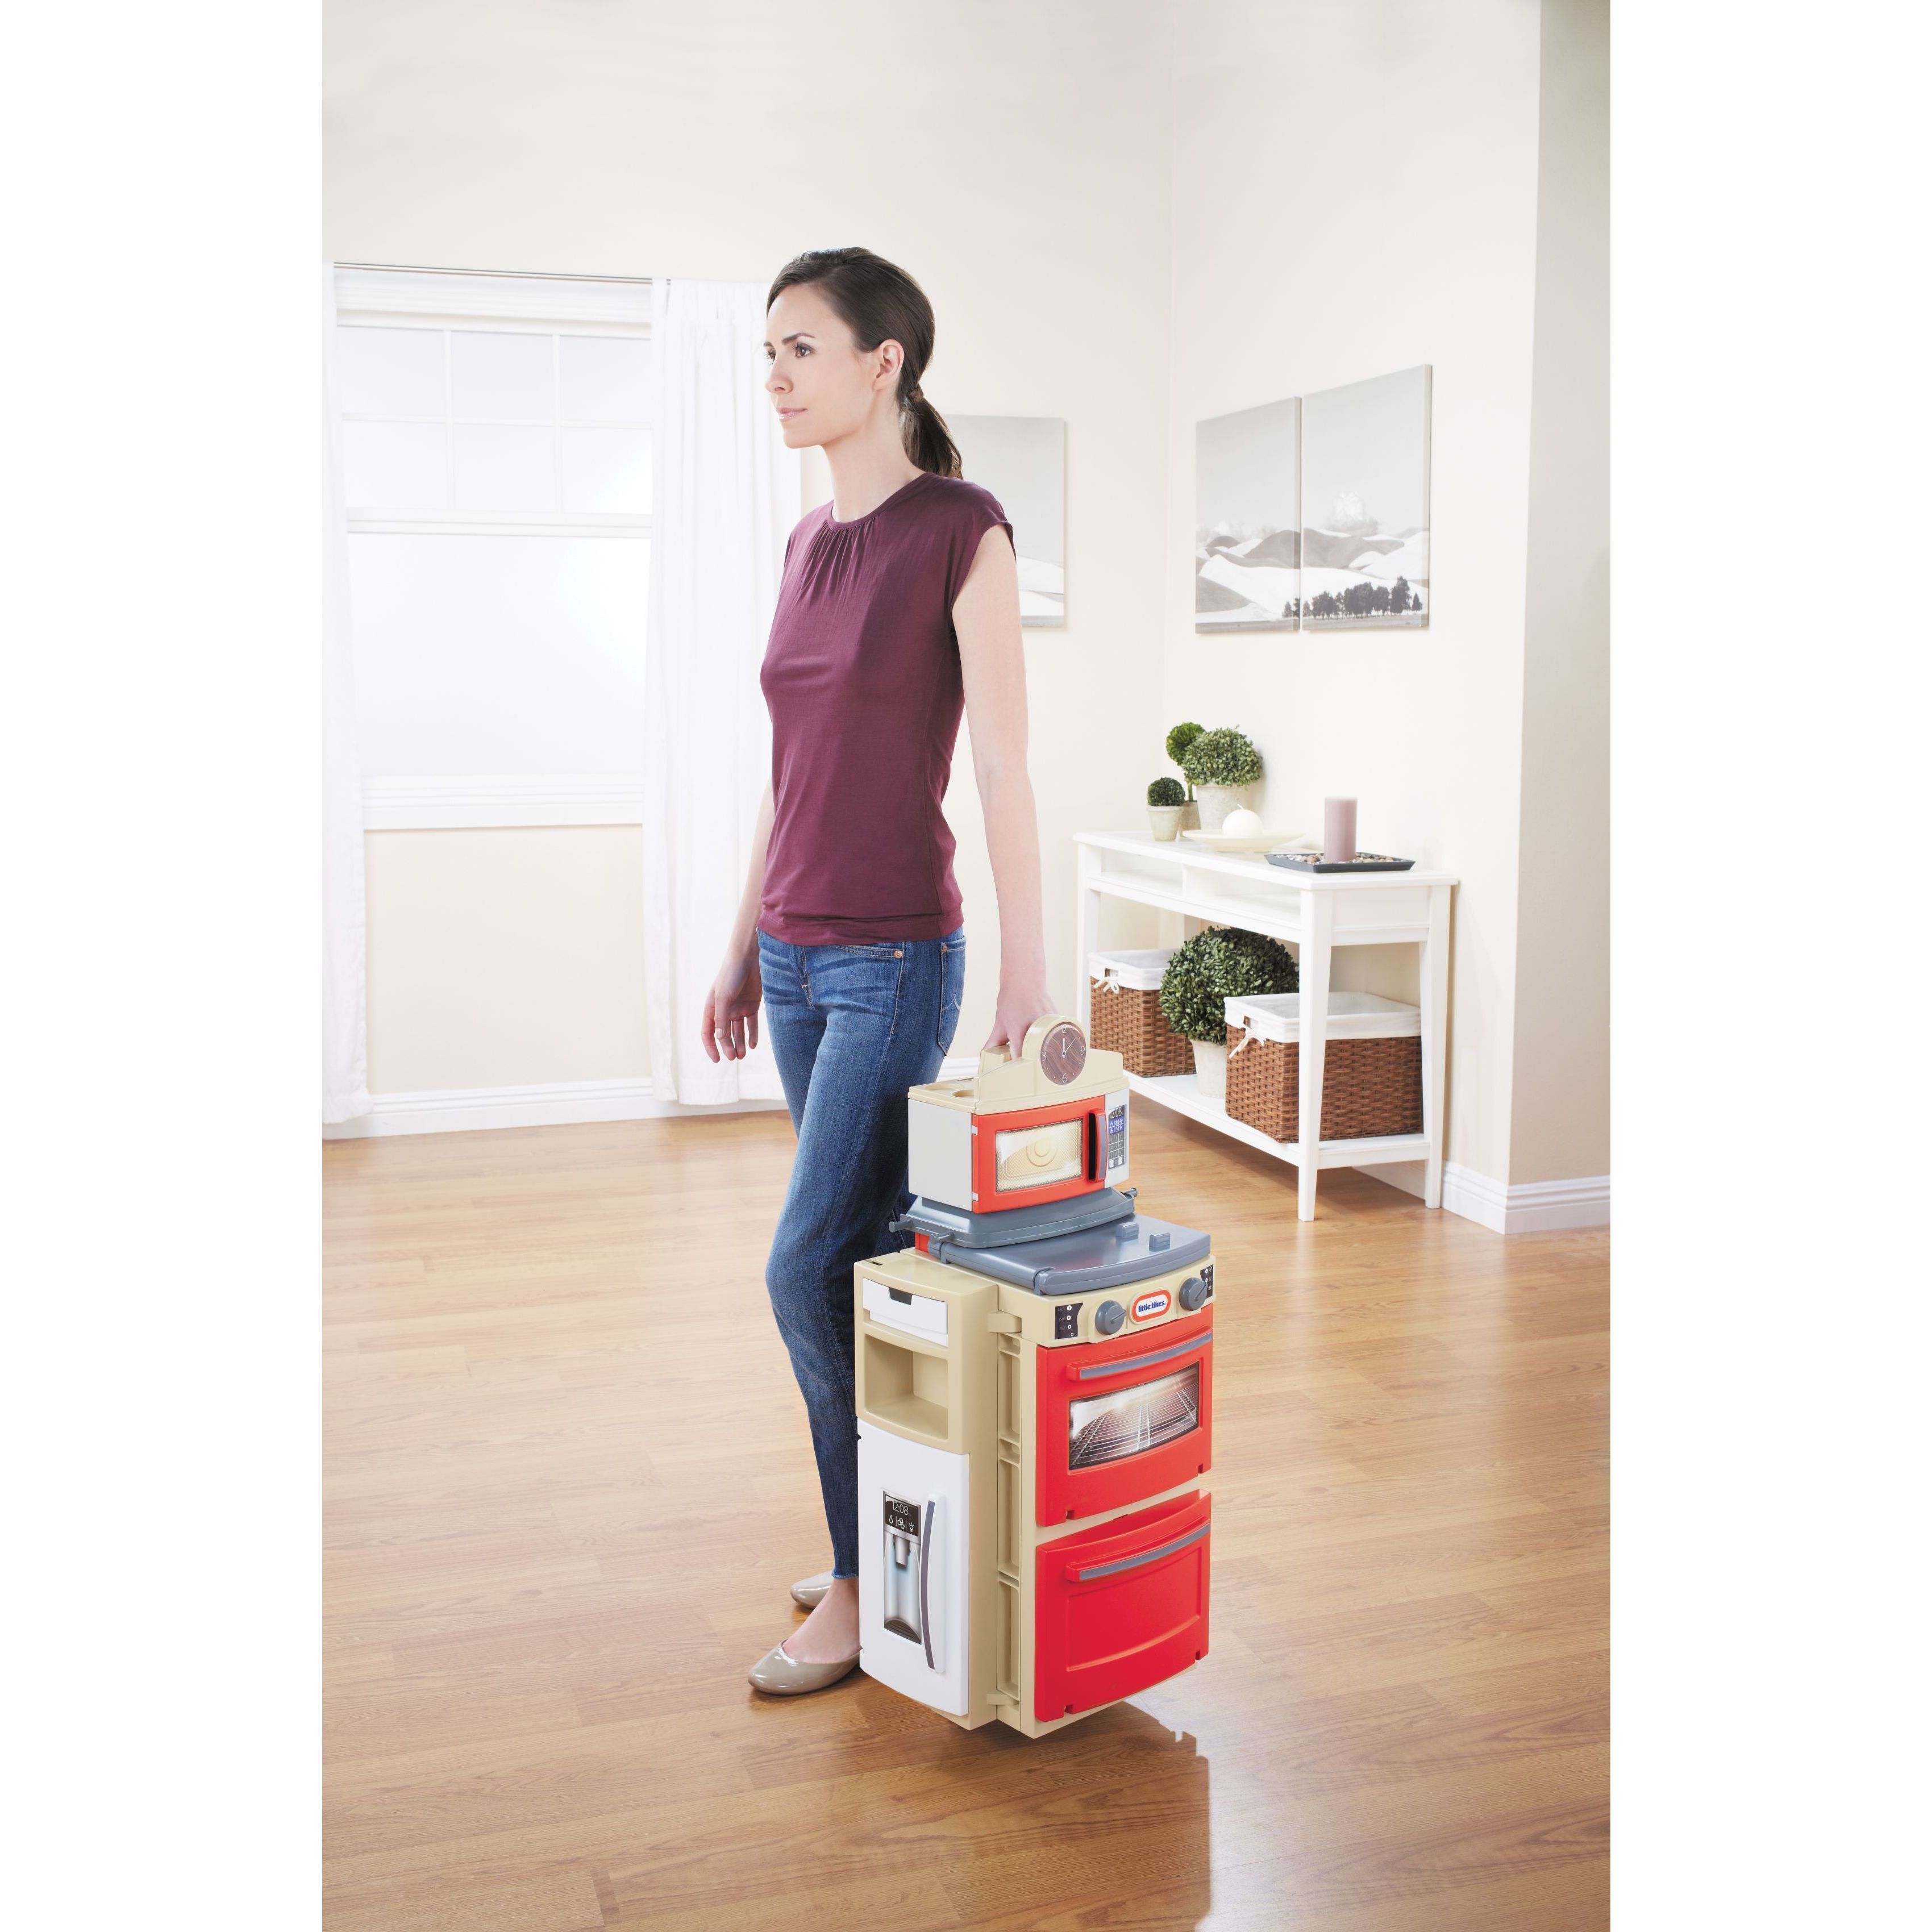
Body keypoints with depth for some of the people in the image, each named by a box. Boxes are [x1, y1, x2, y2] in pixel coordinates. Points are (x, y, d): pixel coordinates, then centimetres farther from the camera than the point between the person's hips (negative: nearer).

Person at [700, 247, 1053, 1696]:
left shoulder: (963, 531, -10)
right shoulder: (812, 542, 12)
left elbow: (1004, 766, -12)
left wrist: (1029, 970, -13)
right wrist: (744, 948, 17)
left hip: (895, 955, -7)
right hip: (797, 954, 8)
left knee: (812, 1267, -6)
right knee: (869, 1255, 15)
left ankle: (867, 1585, 11)